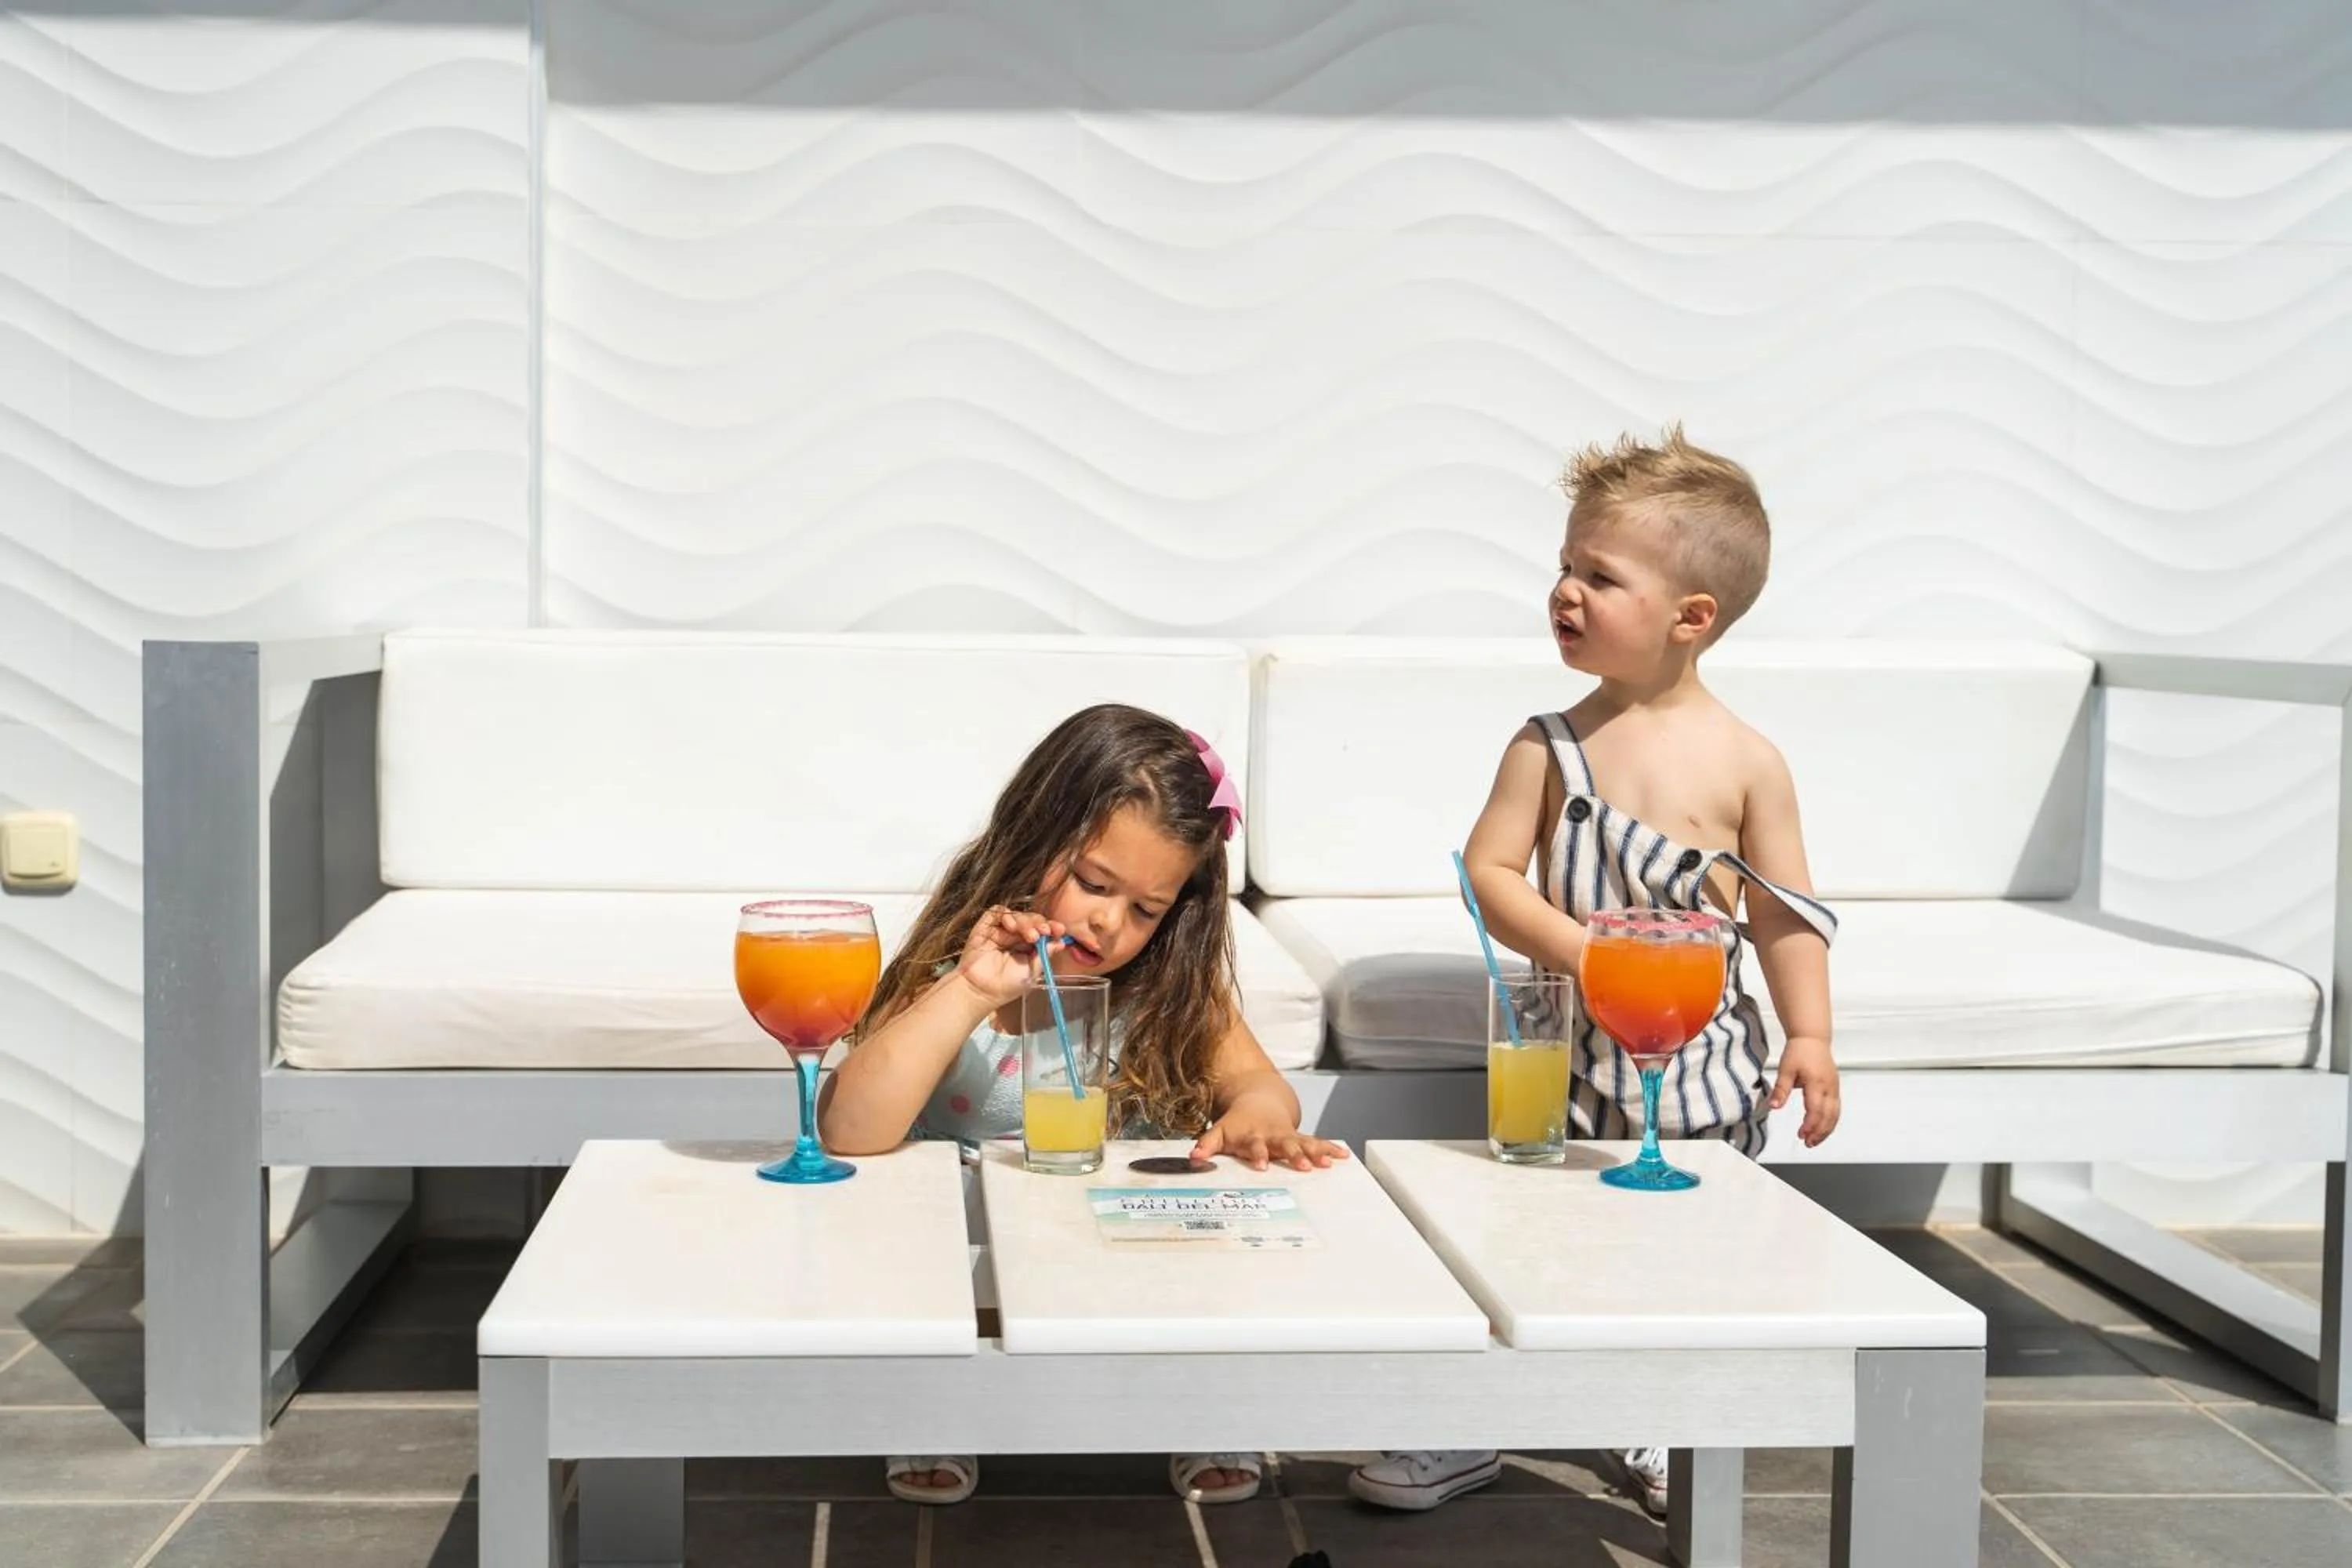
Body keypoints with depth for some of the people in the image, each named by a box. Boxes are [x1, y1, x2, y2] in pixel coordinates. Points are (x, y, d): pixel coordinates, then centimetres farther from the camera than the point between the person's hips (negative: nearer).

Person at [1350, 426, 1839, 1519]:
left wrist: (1809, 1036, -7)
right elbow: (1489, 872, -6)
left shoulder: (1745, 761, -6)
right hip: (1569, 1044, 1)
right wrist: (1576, 948, -20)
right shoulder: (1550, 747, -3)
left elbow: (1786, 911, -2)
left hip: (1700, 1056, -1)